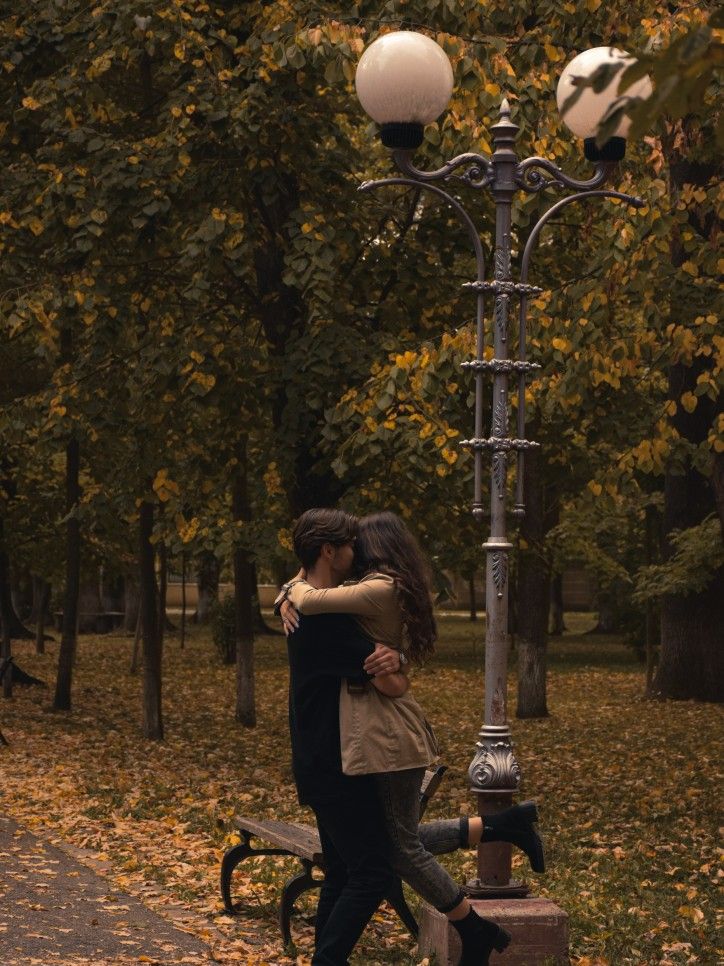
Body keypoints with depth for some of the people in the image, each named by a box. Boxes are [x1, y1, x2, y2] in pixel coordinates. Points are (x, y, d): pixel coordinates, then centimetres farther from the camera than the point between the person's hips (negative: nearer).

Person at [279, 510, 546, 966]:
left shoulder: (380, 589, -15)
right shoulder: (398, 591, 14)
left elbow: (309, 601, -21)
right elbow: (312, 584, 25)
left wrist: (297, 590, 2)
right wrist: (291, 595, 4)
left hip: (388, 734, -10)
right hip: (388, 730, 10)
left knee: (402, 848, 1)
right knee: (402, 838, 15)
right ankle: (504, 825, 13)